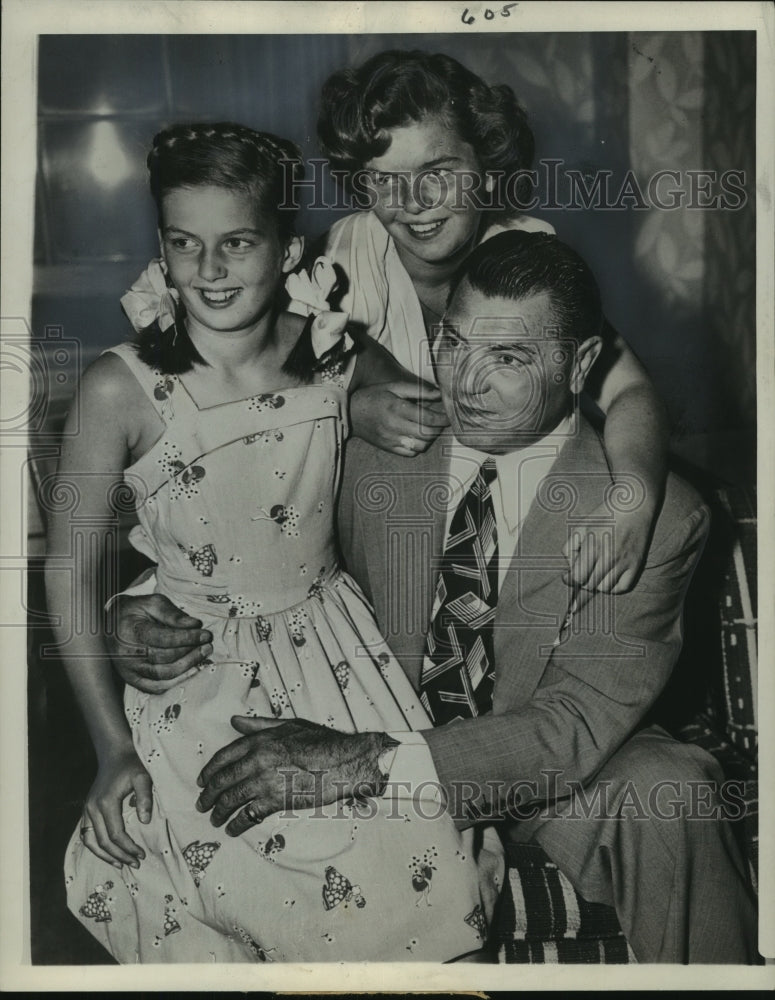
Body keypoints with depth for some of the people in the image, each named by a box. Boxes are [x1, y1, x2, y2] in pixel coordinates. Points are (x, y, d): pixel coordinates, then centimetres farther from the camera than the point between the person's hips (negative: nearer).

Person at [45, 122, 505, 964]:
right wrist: (113, 751, -6)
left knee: (432, 876, -9)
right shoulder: (121, 390, -14)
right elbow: (71, 571, -7)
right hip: (193, 678, -2)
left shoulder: (337, 356, -6)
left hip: (334, 656, 3)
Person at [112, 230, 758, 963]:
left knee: (670, 793, -30)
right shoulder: (370, 454, -8)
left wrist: (356, 762, -33)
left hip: (544, 778, -2)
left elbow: (576, 728, -23)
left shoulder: (656, 514, -16)